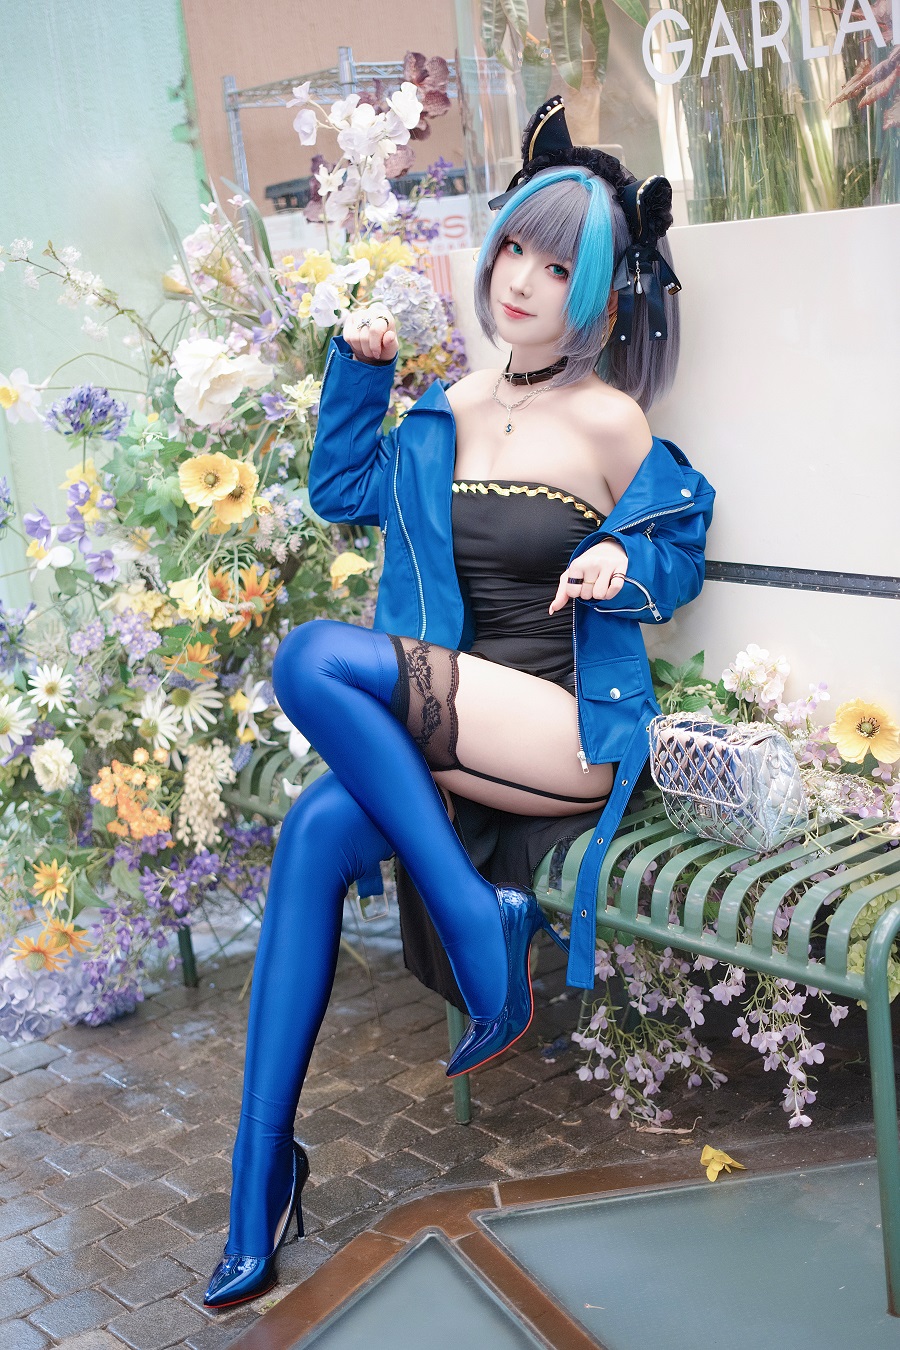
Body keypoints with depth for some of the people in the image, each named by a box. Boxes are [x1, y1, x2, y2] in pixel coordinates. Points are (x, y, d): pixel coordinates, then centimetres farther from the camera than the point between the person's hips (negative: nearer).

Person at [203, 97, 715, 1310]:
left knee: (315, 657, -26)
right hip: (454, 728, 6)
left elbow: (679, 554, 8)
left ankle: (482, 930, -18)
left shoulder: (609, 423, -4)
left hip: (569, 735, -6)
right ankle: (261, 1185, -15)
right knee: (318, 830, -22)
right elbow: (341, 492, 24)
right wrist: (358, 367, 14)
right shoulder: (451, 411, 13)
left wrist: (624, 560, -15)